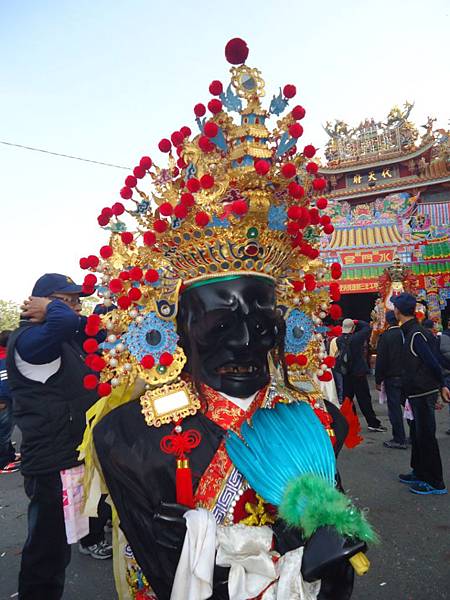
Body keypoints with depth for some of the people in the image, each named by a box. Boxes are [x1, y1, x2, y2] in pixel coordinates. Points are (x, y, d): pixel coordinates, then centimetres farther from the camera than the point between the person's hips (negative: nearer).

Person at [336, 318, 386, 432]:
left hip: (345, 374, 6)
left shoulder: (339, 340, -4)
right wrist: (357, 322, 4)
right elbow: (367, 327, -7)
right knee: (364, 399, 1)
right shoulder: (356, 338, -18)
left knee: (347, 398, 15)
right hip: (358, 373, -6)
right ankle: (373, 423, 8)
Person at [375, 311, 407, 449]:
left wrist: (378, 380, -4)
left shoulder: (385, 337, -12)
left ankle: (399, 440, 5)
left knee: (394, 408, 1)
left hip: (392, 378, -5)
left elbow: (381, 360, -12)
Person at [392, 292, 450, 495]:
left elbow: (433, 362, -20)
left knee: (426, 436, -1)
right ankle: (420, 473, 32)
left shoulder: (416, 335, -20)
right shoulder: (411, 332, 9)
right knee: (417, 434, 19)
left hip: (424, 393, -10)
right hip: (417, 393, 10)